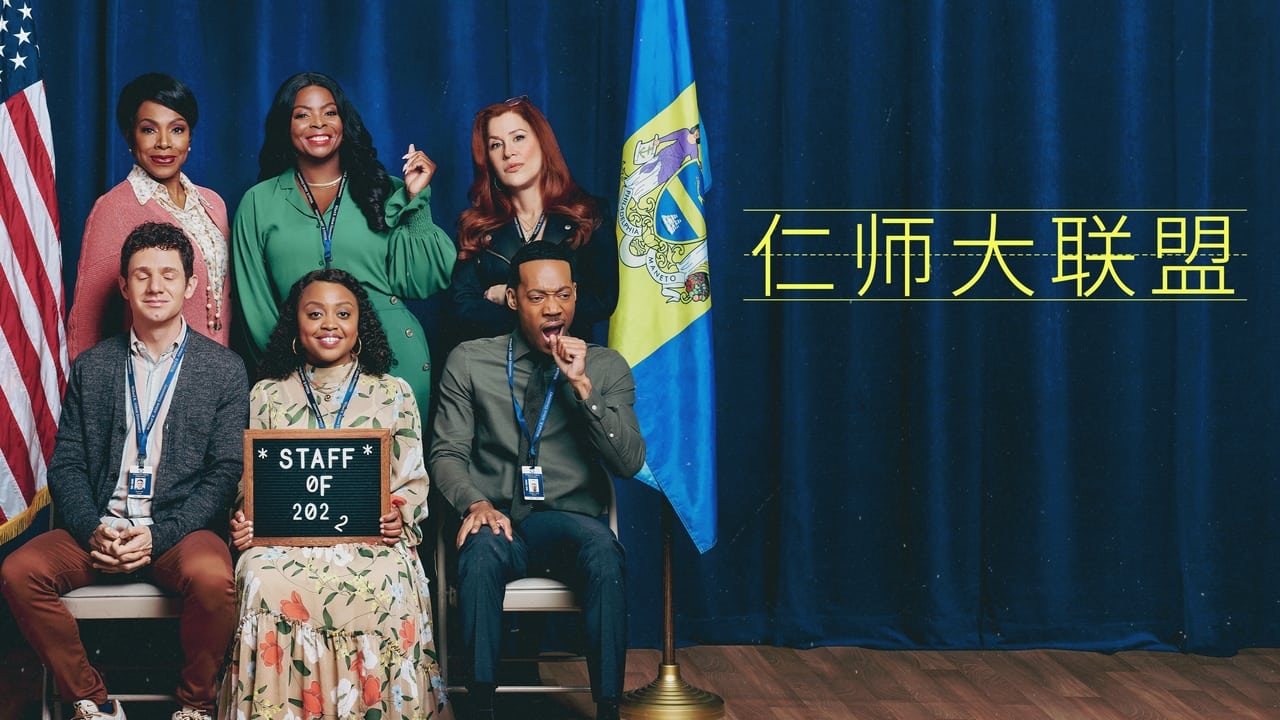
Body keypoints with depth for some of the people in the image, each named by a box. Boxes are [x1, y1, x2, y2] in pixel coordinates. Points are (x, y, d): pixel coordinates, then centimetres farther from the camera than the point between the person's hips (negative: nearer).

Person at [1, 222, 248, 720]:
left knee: (212, 577, -35)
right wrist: (92, 530, -11)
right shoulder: (90, 368, 14)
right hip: (102, 527, 3)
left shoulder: (224, 369, 6)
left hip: (181, 529, -3)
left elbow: (227, 472, -1)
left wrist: (160, 535, -14)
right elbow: (66, 464, 9)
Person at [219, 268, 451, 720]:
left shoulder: (394, 394, 15)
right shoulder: (266, 395, 17)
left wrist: (400, 516, -10)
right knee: (267, 583, -35)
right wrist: (242, 520, -7)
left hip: (369, 538, -1)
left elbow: (413, 479, 11)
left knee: (386, 587, -36)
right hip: (286, 535, 1)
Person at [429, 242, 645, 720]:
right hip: (499, 521, 0)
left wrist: (582, 385, -12)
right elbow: (447, 453, 5)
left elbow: (629, 463, -1)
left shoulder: (606, 367, 8)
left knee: (602, 546, -35)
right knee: (483, 549, -36)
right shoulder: (469, 362, 9)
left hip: (572, 523, 0)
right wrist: (476, 503, -16)